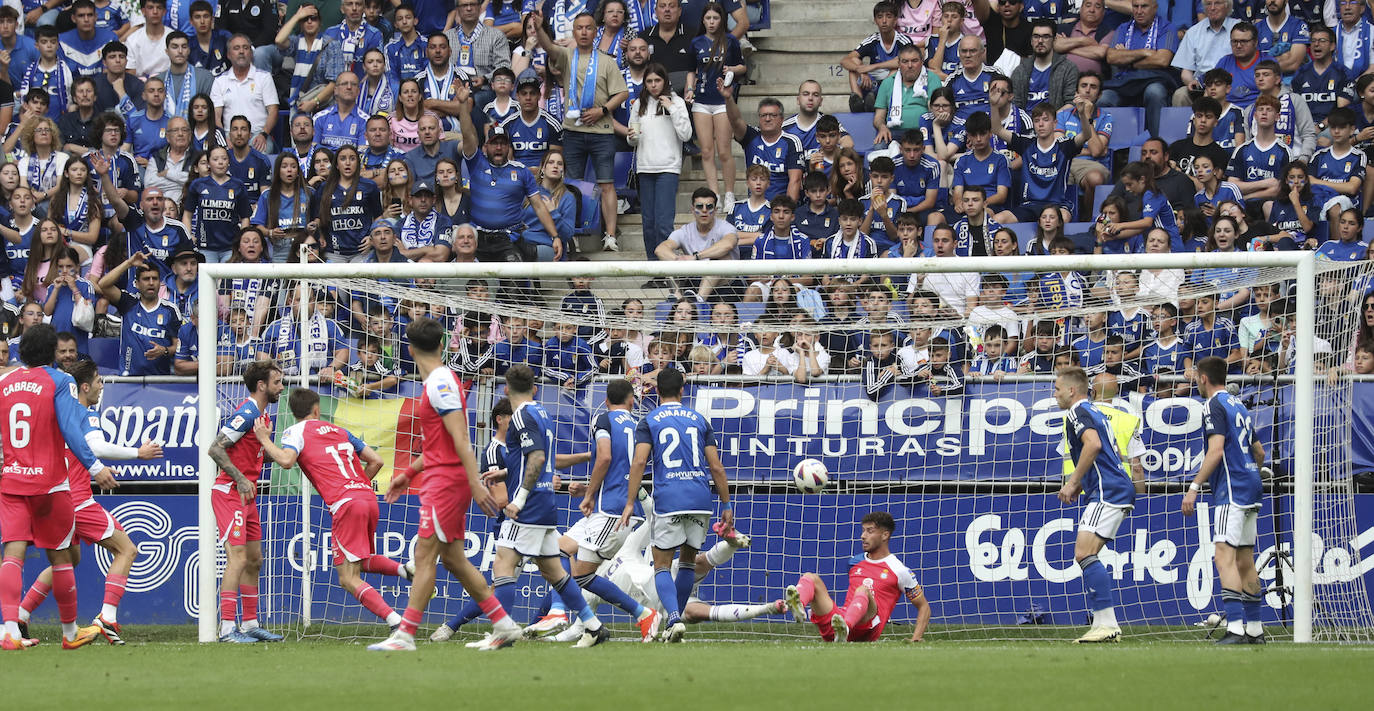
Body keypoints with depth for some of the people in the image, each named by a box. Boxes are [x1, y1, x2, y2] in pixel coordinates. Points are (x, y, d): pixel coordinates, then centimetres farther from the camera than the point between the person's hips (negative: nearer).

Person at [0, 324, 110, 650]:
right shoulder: (59, 382, -6)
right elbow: (70, 429, -17)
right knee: (60, 556, 9)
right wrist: (94, 466, -17)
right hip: (49, 483, -3)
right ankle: (70, 632, 20)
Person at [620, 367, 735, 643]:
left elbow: (639, 461, -8)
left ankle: (674, 619, -21)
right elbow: (716, 467, 9)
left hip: (668, 500, -3)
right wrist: (726, 506, 14)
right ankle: (675, 619, 19)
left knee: (662, 566, 1)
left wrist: (630, 503, -7)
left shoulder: (649, 421, 5)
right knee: (689, 561, 18)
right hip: (701, 499, 3)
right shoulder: (699, 420, 13)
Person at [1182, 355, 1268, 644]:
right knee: (1245, 560, 13)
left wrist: (1194, 487, -21)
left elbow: (1216, 449, -20)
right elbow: (1259, 452, 25)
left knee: (1224, 555, -17)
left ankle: (1236, 628, -28)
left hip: (1231, 490, -10)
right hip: (1251, 488, 10)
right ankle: (1254, 629, 15)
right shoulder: (1238, 405, 19)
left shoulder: (1215, 406, -8)